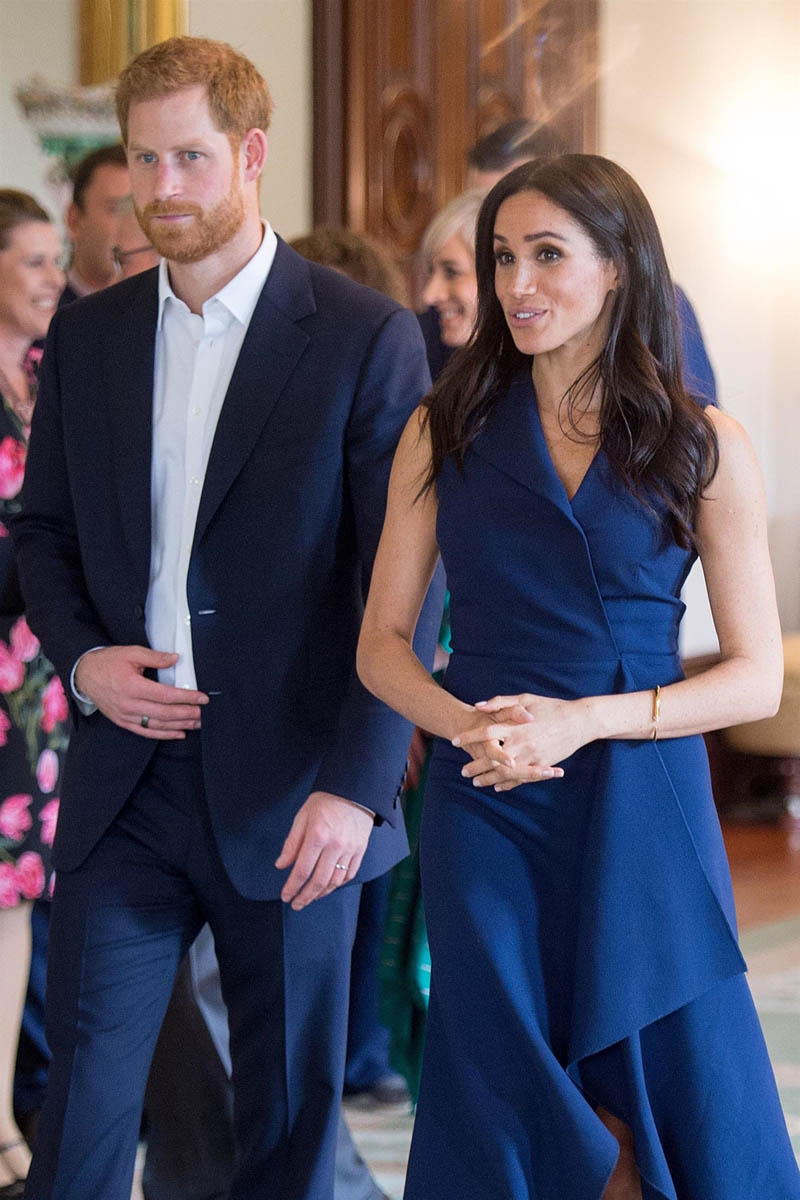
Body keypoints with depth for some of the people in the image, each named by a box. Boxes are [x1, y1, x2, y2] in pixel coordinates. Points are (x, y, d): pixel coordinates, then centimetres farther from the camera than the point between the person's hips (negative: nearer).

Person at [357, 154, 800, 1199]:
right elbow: (383, 644, 7)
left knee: (689, 1112, 1)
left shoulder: (703, 447, 0)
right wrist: (466, 723, -14)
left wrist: (585, 719, -15)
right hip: (485, 809, 1)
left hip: (643, 812, -1)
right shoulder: (447, 433, 6)